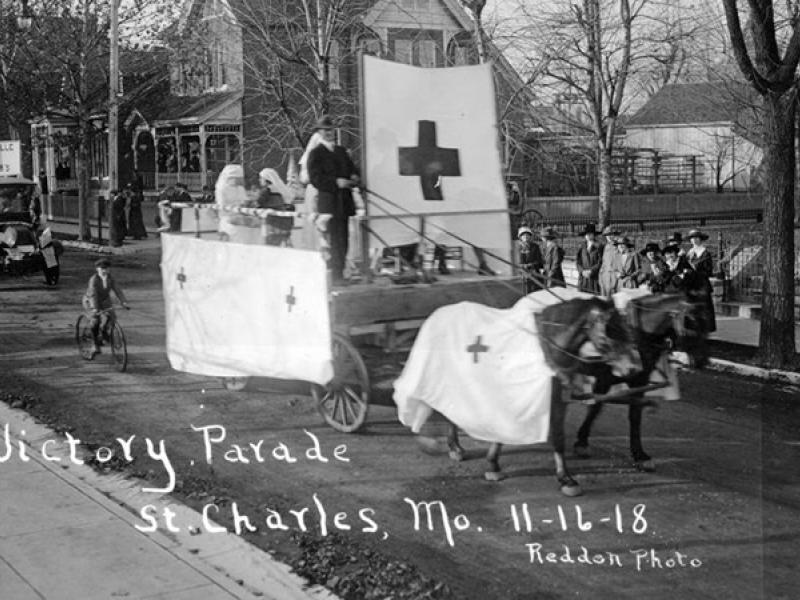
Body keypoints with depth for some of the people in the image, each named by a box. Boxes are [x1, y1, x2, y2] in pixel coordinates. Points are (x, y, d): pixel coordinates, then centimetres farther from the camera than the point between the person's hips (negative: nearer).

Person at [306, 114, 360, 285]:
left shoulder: (341, 151, 18)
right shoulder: (315, 154, -2)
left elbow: (353, 169, 22)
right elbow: (315, 179, -11)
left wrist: (354, 178, -2)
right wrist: (336, 182, -22)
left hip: (344, 202, 7)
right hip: (329, 202, -7)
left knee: (342, 241, 8)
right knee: (336, 241, -11)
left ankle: (339, 274, 16)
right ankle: (336, 276, -9)